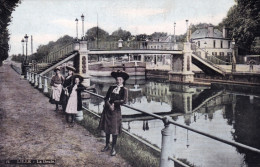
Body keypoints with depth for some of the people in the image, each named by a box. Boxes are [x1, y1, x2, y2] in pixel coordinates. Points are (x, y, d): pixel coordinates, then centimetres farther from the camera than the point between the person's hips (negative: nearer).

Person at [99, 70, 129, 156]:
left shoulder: (124, 89, -3)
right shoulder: (111, 88, 8)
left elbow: (124, 101, -15)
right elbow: (106, 98, 3)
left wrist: (113, 102, -10)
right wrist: (109, 105, -15)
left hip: (116, 110, -4)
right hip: (107, 110, 4)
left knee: (114, 130, 1)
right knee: (106, 129, 13)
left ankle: (113, 148, 15)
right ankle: (107, 145, 29)